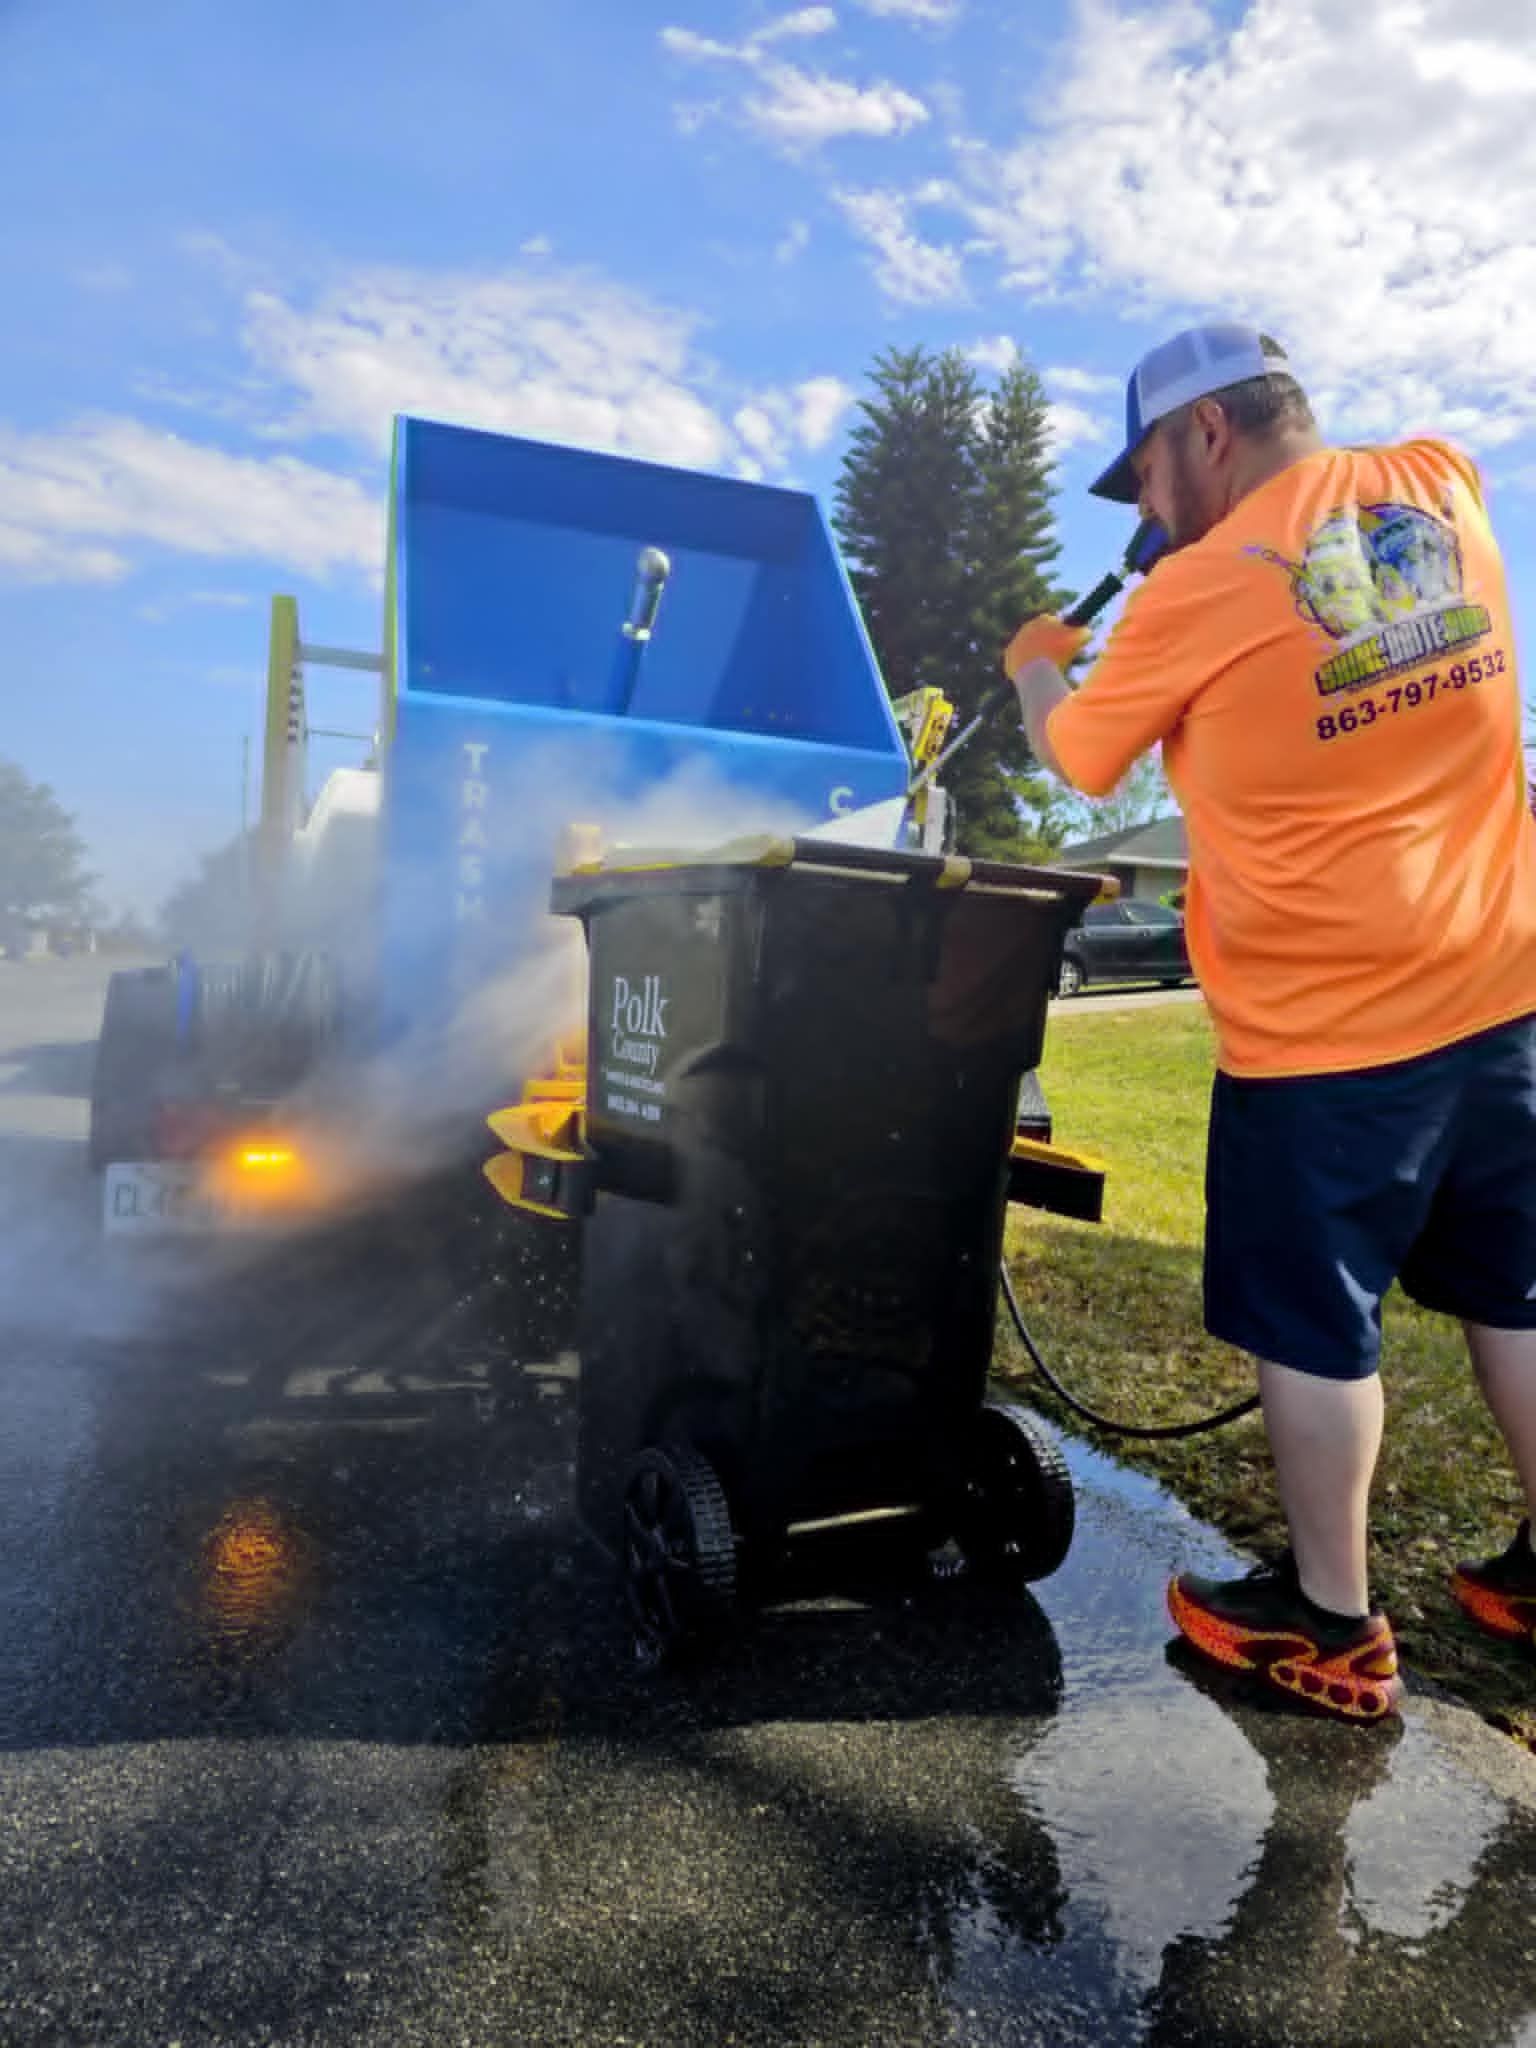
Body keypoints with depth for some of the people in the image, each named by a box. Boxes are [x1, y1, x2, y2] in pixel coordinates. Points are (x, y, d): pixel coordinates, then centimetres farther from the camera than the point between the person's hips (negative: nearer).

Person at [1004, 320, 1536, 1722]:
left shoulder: (1198, 593, -11)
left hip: (1323, 1025, -7)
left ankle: (1333, 1627, 20)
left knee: (1314, 1327, 6)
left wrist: (1034, 664, 23)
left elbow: (1080, 756, 4)